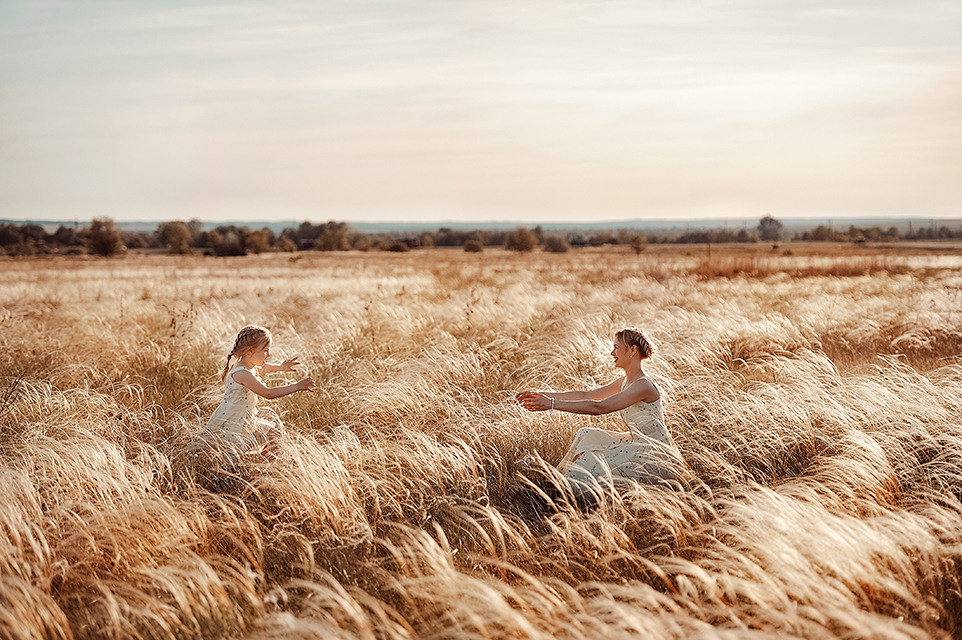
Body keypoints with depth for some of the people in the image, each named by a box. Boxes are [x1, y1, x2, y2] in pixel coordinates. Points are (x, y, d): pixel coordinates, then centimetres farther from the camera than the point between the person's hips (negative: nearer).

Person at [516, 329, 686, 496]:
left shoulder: (643, 386, -22)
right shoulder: (626, 381, 8)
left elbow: (599, 407, -29)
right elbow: (586, 395, 10)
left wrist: (552, 404, -29)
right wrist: (544, 395, 4)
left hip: (657, 454, -9)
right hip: (638, 444, 9)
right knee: (587, 436, -1)